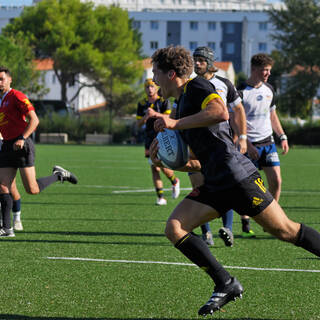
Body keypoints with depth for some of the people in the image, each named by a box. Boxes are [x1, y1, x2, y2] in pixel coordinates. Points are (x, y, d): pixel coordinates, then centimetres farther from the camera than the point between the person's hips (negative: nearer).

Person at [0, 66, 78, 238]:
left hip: (22, 146, -7)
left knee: (32, 190, -11)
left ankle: (59, 175, 15)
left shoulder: (16, 96, -8)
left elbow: (34, 120, -16)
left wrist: (22, 138, -26)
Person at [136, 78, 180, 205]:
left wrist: (155, 114, -25)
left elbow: (169, 117, -11)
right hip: (150, 139, 4)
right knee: (154, 168, -2)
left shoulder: (163, 101, 0)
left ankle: (175, 182, 22)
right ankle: (160, 197, 0)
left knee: (164, 167, -11)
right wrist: (145, 117, -14)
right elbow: (139, 124, 7)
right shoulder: (142, 104, 9)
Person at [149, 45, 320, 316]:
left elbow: (220, 113, -26)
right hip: (214, 186, 9)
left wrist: (175, 123, -19)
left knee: (285, 230, -6)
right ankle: (225, 284, -5)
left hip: (237, 176, -9)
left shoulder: (197, 86, -3)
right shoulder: (181, 104, 23)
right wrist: (165, 162, 8)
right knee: (174, 228, -5)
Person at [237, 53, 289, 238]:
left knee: (276, 181, -4)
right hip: (249, 145, -6)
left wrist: (283, 137, 15)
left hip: (268, 142, 6)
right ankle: (245, 223, 8)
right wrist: (246, 145, -17)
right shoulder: (240, 92, -11)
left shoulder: (269, 89, 10)